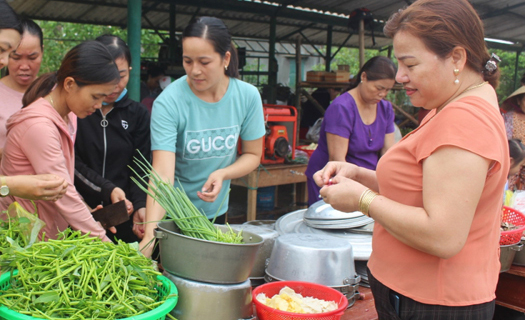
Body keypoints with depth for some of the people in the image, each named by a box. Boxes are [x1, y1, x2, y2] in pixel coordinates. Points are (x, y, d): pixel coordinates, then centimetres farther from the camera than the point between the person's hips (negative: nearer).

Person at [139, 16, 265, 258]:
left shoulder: (248, 96, -12)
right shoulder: (168, 102, -23)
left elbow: (253, 154, 0)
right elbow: (162, 174, -30)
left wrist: (223, 174, -20)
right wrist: (149, 236, -40)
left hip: (216, 210, 4)